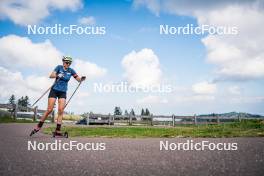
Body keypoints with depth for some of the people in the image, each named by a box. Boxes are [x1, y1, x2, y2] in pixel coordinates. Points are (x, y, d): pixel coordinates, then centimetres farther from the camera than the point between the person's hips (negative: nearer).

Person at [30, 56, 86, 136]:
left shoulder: (71, 71, 3)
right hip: (54, 90, -3)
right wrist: (57, 75, -40)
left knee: (61, 110, -10)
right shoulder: (59, 67, -6)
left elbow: (79, 79, 0)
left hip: (63, 93, 3)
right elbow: (51, 75, -20)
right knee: (49, 110, -6)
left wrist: (82, 78, -22)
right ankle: (38, 127, 9)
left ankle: (58, 131, -8)